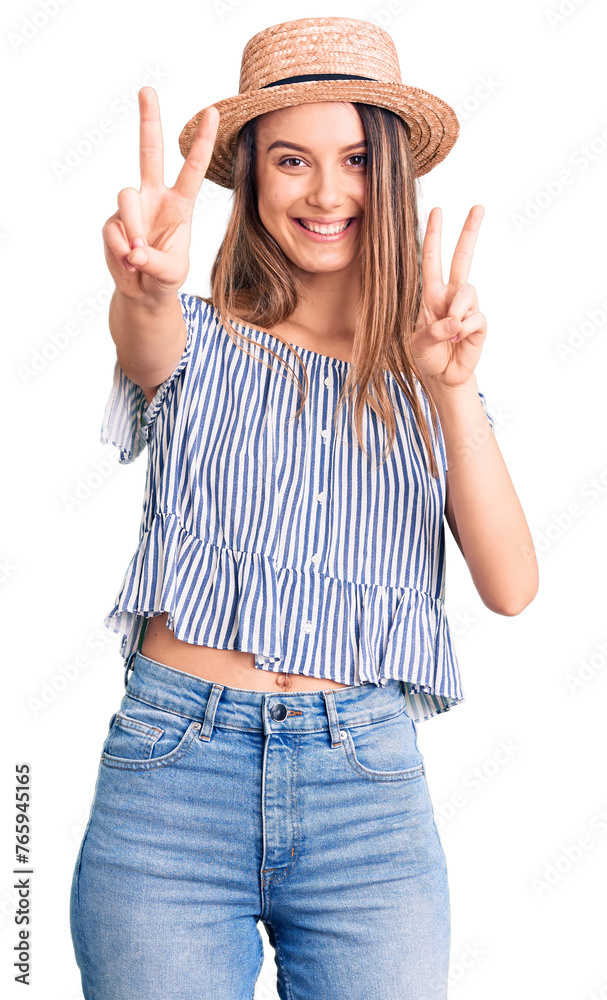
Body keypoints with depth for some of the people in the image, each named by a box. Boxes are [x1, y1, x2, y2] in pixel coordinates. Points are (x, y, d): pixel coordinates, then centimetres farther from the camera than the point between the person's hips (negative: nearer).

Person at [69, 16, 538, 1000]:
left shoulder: (423, 375, 10)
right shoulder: (204, 341, 6)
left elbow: (511, 587, -1)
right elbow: (149, 349, -19)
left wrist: (456, 393, -15)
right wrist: (145, 291, -42)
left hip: (371, 787, 2)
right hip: (171, 777, -1)